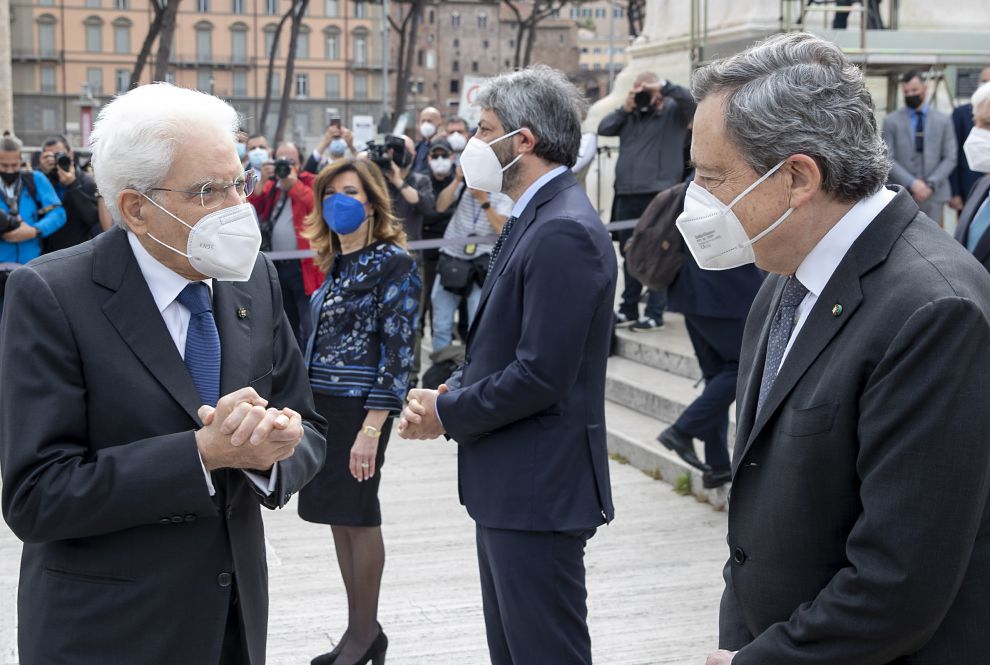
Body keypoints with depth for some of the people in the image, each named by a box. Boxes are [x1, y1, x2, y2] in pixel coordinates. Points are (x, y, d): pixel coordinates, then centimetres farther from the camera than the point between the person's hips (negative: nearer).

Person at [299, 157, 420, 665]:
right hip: (321, 403, 8)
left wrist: (372, 428, -20)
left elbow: (398, 350, -15)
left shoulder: (394, 262, -9)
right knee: (338, 517, 11)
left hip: (358, 406, -8)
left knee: (358, 516, 1)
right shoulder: (336, 263, 13)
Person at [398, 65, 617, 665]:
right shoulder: (538, 218, 12)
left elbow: (541, 376, -24)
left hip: (538, 489, -10)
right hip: (512, 482, 10)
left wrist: (448, 413, -12)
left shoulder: (564, 232, -20)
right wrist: (453, 392, 1)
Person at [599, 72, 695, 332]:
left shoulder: (673, 113, 3)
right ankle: (628, 309, 21)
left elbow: (689, 100, -14)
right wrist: (625, 109, 1)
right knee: (629, 253, 12)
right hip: (627, 194, 6)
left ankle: (655, 313, -3)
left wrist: (663, 86, -14)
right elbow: (603, 129, 10)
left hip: (658, 194, -6)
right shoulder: (629, 116, 18)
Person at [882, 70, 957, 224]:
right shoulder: (891, 121, 4)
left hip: (933, 195, 2)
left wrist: (931, 184, -9)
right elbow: (887, 159, -2)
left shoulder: (943, 120, 9)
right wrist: (912, 183, -14)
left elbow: (950, 158, 5)